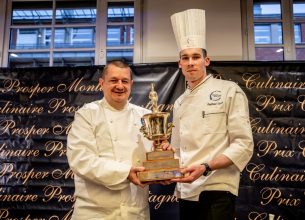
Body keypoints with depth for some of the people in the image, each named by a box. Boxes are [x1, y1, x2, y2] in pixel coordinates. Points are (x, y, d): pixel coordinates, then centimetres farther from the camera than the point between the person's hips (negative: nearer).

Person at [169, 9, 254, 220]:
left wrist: (205, 167, -22)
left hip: (216, 190, -5)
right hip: (186, 192, 6)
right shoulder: (180, 102, 12)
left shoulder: (230, 91, -5)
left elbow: (244, 145, -12)